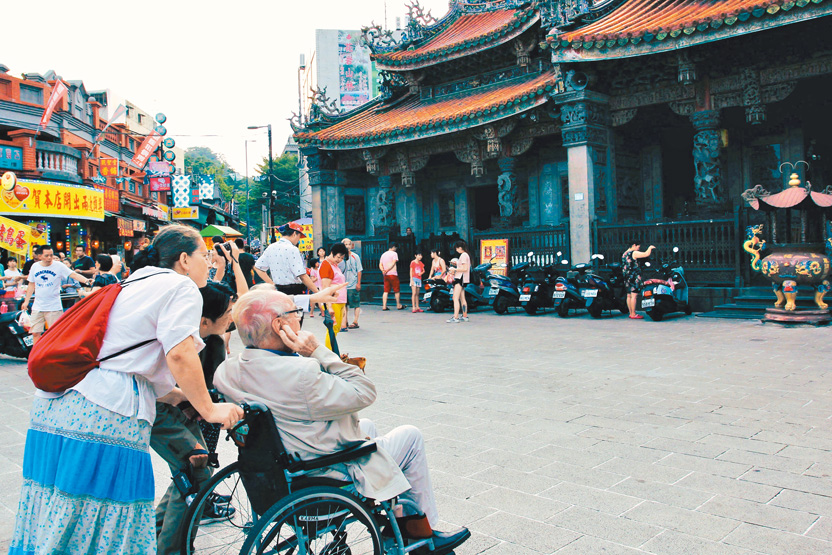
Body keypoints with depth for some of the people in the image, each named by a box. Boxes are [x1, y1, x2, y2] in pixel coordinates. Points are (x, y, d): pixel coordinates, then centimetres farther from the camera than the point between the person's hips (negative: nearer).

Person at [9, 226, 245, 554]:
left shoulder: (134, 284, 26)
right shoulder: (182, 287, -2)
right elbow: (179, 354, -16)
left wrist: (181, 396, 25)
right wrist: (208, 409, -6)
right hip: (106, 417, -9)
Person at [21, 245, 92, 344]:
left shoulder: (59, 266, -7)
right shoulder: (35, 266, 4)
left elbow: (74, 274, -19)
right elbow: (31, 285, 13)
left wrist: (86, 280, -36)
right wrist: (26, 301, 13)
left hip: (54, 307, -3)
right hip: (37, 306, 3)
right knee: (35, 333, 6)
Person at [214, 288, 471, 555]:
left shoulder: (225, 371, -8)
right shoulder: (301, 374, -34)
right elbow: (364, 392, -23)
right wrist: (319, 352, -21)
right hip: (324, 483, -8)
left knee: (366, 425, 28)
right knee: (410, 436, 10)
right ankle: (421, 531, 26)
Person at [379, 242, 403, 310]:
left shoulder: (383, 254, 17)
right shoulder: (394, 253, -3)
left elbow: (380, 265, 10)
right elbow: (393, 263, -14)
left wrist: (383, 270, -6)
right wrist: (387, 271, -13)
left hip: (386, 275, 6)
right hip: (393, 274, -6)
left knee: (386, 291, 5)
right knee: (396, 291, 5)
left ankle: (384, 306, -2)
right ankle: (398, 305, 12)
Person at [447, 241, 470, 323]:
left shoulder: (463, 255, -13)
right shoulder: (466, 255, 19)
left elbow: (465, 268, -20)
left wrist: (455, 269, -11)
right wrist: (455, 270, 16)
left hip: (460, 279, -11)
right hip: (462, 279, 11)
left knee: (455, 298, -15)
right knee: (462, 298, 15)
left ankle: (455, 317, -20)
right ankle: (465, 316, 22)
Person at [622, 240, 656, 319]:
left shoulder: (624, 254, 17)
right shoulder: (634, 253, -10)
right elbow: (646, 254, -16)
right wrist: (650, 248, 3)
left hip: (626, 277, 9)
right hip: (634, 277, -9)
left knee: (629, 296, 9)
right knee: (634, 295, -8)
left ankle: (631, 313, 13)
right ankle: (633, 314, -9)